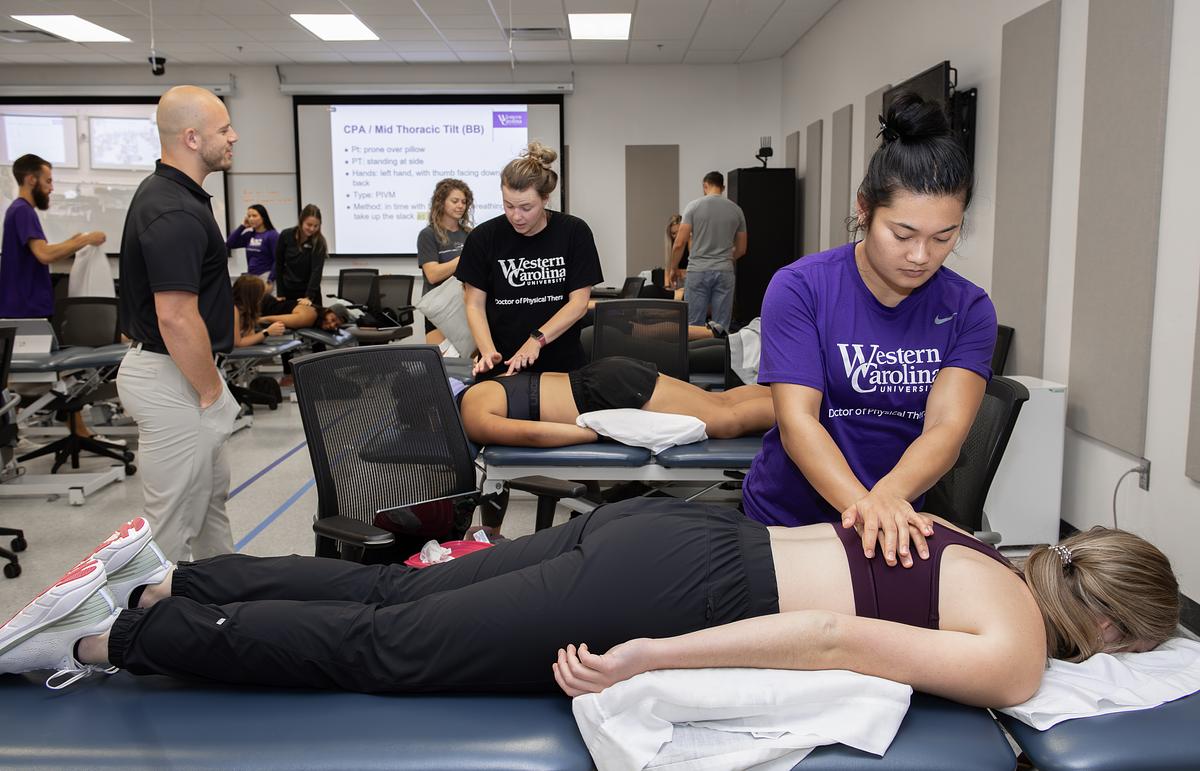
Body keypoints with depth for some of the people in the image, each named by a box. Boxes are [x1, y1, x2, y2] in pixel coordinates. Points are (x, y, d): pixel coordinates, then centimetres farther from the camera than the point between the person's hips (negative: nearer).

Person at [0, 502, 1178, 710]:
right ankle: (104, 639, 10)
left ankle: (159, 579, 21)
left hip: (669, 528, 8)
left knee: (388, 594, 12)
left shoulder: (994, 561, 19)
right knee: (379, 648, 0)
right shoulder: (1019, 655, -5)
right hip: (673, 587, -8)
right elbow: (835, 641, -18)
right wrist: (641, 663, -20)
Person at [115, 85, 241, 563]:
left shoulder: (163, 194, 10)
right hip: (174, 380, -11)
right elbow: (176, 316, -28)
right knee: (175, 519, 1)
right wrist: (211, 392, -17)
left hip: (171, 372, 11)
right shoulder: (175, 213, -23)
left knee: (212, 493, 23)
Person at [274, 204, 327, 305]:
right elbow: (278, 265, 1)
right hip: (288, 291, 2)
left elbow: (316, 271, -21)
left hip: (310, 292, -2)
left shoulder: (319, 243, -13)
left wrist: (309, 297, -34)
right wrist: (280, 294, -2)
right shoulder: (286, 236, -7)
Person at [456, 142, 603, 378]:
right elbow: (475, 304, -2)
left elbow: (578, 303, -8)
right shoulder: (483, 238, -6)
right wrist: (488, 351, -19)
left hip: (562, 364, 0)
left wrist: (537, 340, -21)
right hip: (501, 366, 0)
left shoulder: (574, 232, -6)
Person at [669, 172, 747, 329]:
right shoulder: (736, 210, 7)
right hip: (724, 272, 2)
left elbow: (680, 243, -6)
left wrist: (673, 269, 8)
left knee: (694, 326, 2)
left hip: (698, 271, -2)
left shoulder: (694, 206, -2)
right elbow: (741, 249, 13)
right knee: (721, 327, 4)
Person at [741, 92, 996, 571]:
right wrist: (860, 503, -37)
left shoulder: (969, 310, -5)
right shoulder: (800, 289, -13)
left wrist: (887, 497, -37)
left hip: (899, 530, 2)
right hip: (786, 520, -1)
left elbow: (947, 427, -16)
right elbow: (797, 421, -20)